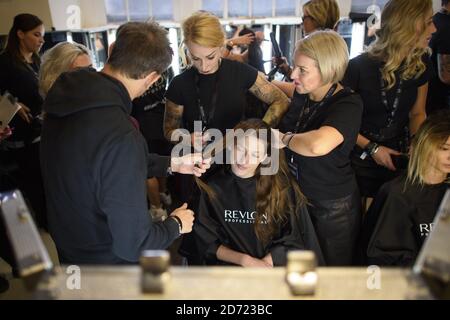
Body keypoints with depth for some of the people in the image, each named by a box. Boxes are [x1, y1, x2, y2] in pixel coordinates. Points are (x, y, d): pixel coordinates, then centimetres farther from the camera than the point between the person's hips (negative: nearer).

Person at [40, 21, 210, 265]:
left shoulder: (71, 95, -10)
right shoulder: (120, 136, -37)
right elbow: (133, 245, -30)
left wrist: (171, 164, 9)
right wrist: (176, 224, -11)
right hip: (110, 262, -7)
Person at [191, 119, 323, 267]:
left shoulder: (282, 184, -4)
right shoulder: (212, 187, -2)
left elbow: (292, 240, 0)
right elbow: (208, 244, 3)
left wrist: (264, 263, -13)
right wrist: (245, 260, -11)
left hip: (274, 266, 0)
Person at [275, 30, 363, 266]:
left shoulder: (348, 105, -26)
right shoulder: (301, 94, -5)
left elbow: (318, 145, -47)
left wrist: (285, 138, -30)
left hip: (333, 208, -6)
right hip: (296, 196, 6)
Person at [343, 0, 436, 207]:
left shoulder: (421, 63, -6)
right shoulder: (359, 67, -21)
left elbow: (417, 113, 6)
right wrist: (371, 148, -15)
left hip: (399, 158, 4)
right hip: (360, 159, -4)